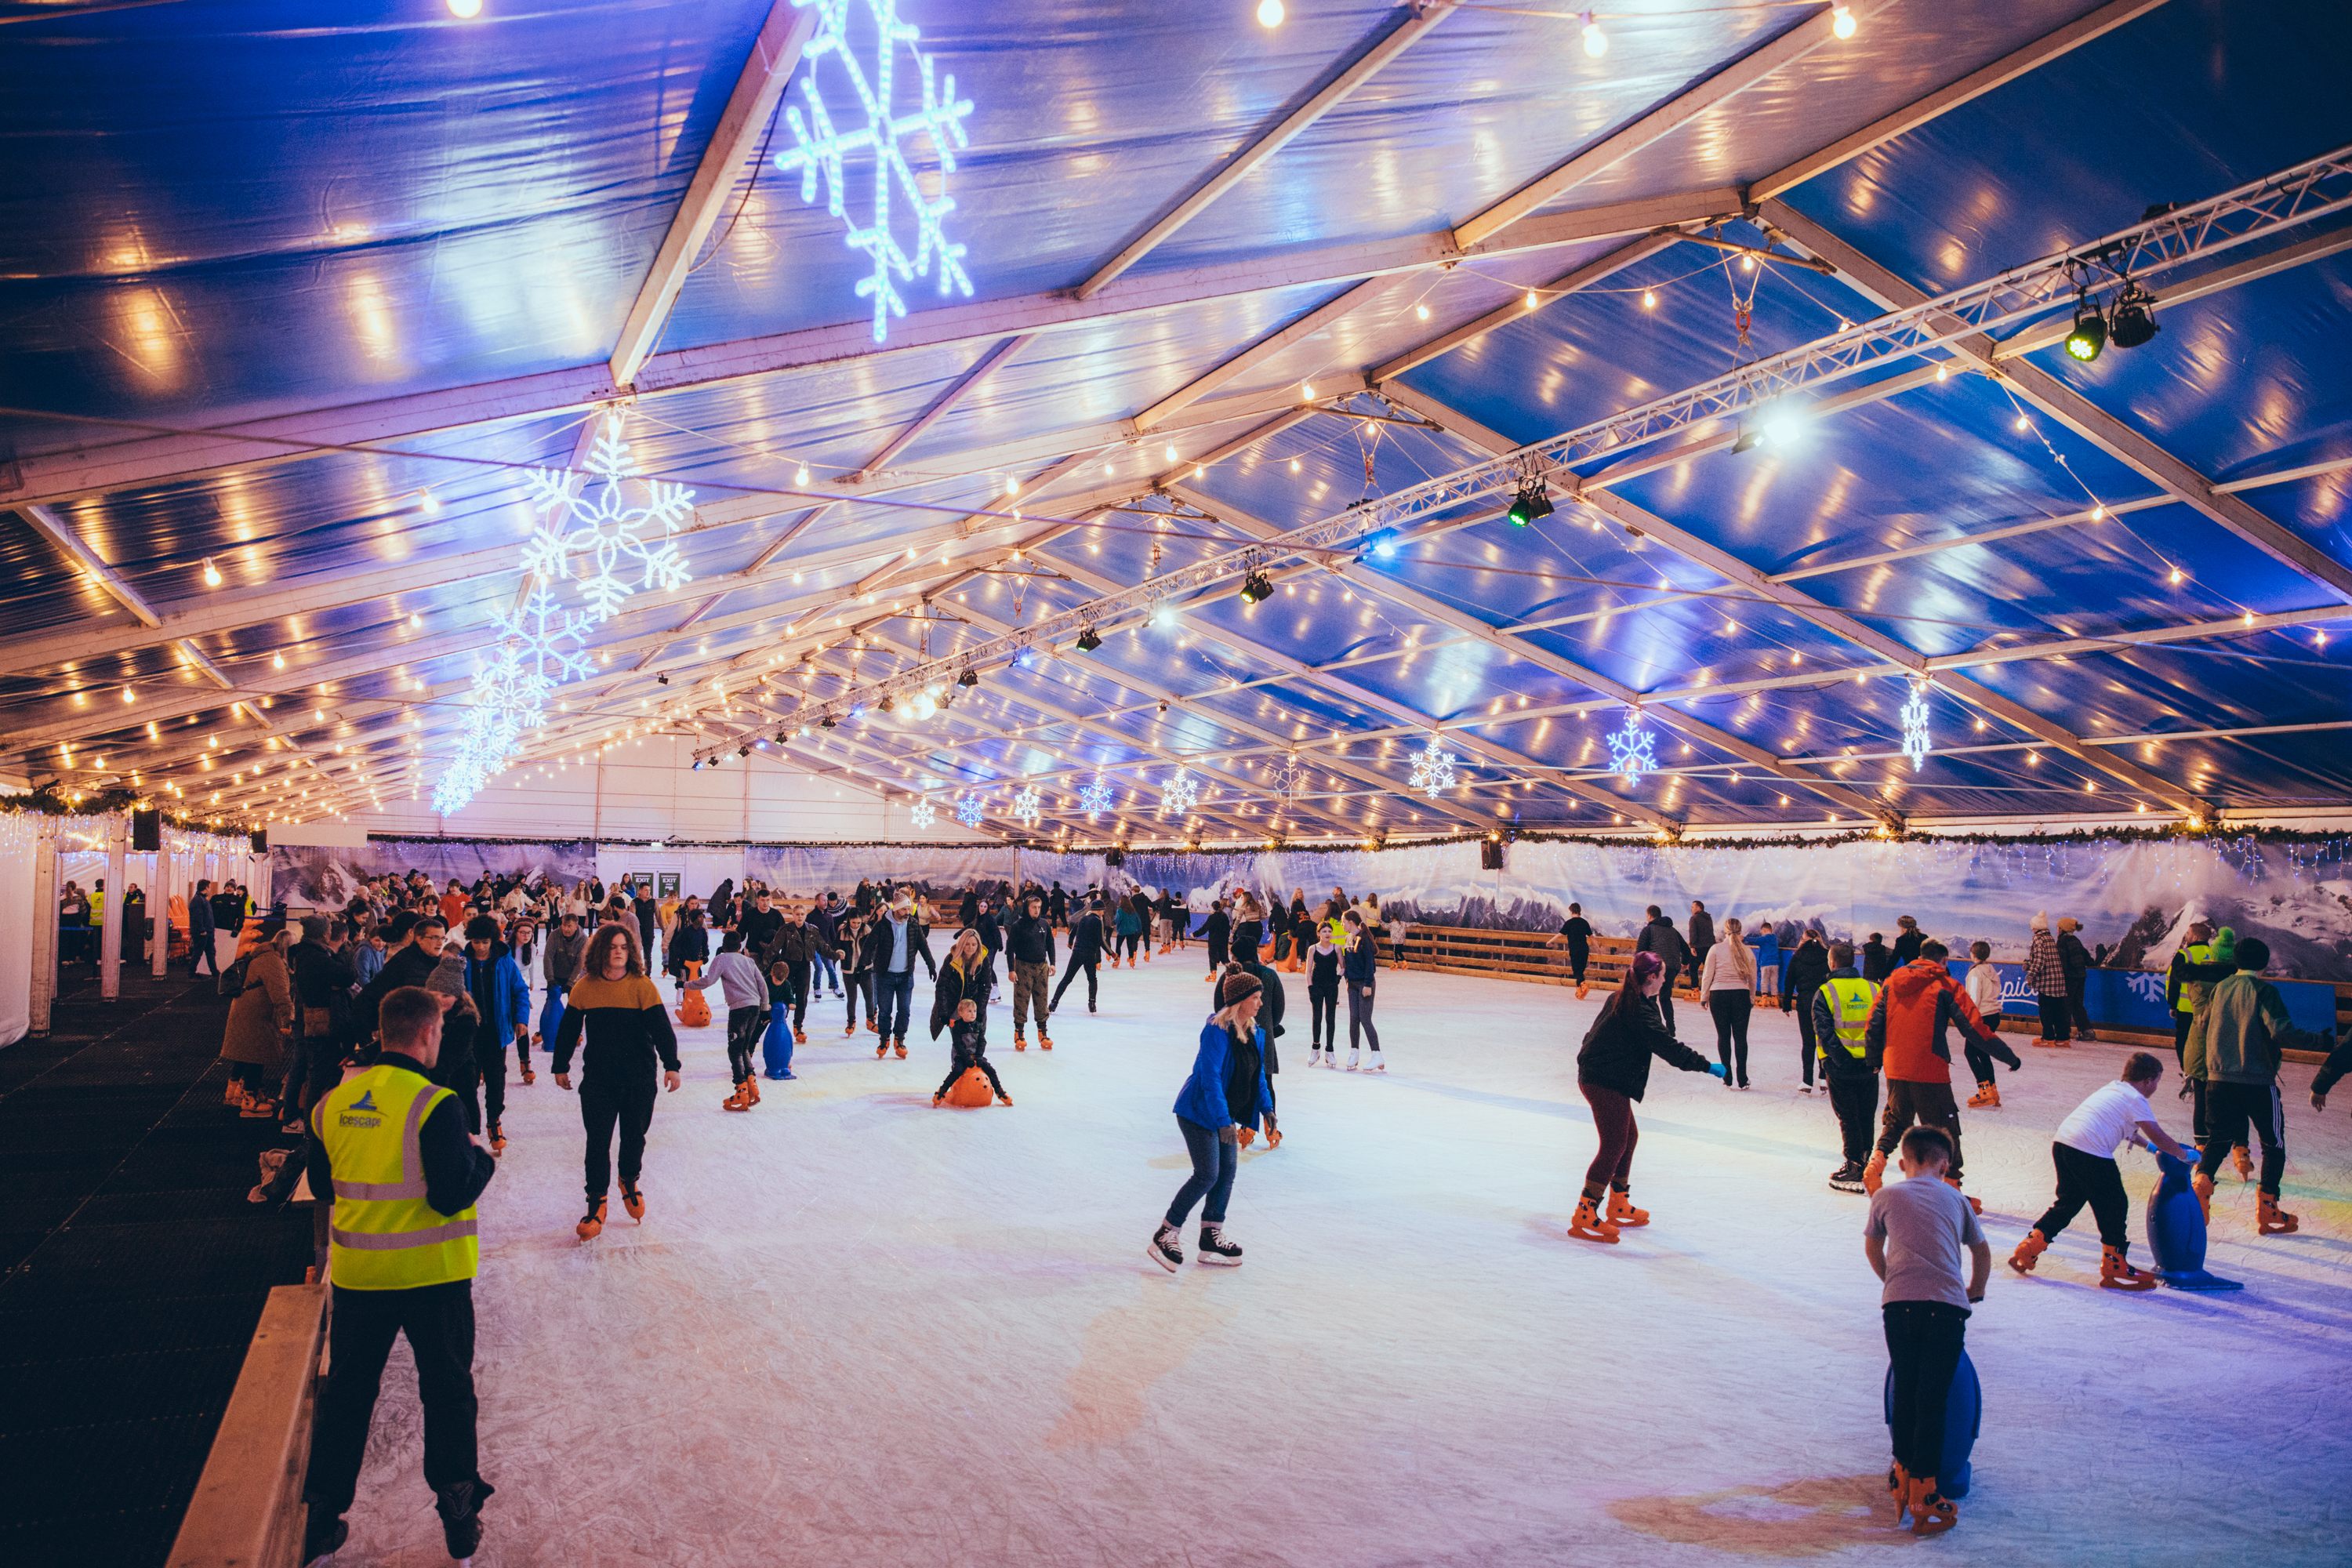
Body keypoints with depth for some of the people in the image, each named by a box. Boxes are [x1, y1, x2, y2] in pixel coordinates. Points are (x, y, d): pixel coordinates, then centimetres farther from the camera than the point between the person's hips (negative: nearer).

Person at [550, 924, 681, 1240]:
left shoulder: (642, 986, -6)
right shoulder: (584, 988, -1)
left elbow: (661, 1028, -8)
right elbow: (568, 1030, 9)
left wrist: (671, 1065, -16)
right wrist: (561, 1067, 14)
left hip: (639, 1077, 0)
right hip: (597, 1077, 0)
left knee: (634, 1136, 11)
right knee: (598, 1141, -2)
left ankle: (629, 1183, 38)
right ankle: (596, 1204, 8)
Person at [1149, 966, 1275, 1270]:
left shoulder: (1255, 1033, 5)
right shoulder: (1216, 1031, -23)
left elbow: (1258, 1075, 17)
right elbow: (1210, 1079, -26)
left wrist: (1266, 1108, 8)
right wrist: (1223, 1122, -29)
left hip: (1225, 1114, 9)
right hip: (1199, 1111, -9)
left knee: (1227, 1172, 8)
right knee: (1207, 1175, -11)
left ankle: (1211, 1239, 20)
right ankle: (1166, 1235, 1)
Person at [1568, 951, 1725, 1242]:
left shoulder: (1621, 998, 11)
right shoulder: (1640, 1010, -18)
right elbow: (1667, 1046, -21)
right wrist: (1706, 1066, -15)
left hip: (1597, 1077, 10)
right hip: (1607, 1082, -10)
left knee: (1629, 1136, 19)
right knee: (1614, 1145, -9)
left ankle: (1619, 1206, 28)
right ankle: (1584, 1215, -10)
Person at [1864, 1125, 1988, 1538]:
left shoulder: (1885, 1197, 18)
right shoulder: (1955, 1199, 20)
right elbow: (1982, 1252, 33)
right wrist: (1975, 1291, 50)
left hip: (1899, 1303, 0)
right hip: (1947, 1306, 0)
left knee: (1904, 1392, 14)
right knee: (1932, 1400, 0)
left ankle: (1904, 1479, 20)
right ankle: (1924, 1497, 0)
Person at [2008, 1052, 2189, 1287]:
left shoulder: (2113, 1089, 25)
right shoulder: (2136, 1100, -1)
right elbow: (2158, 1136, -4)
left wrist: (2146, 1145, 48)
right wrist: (2184, 1155, 11)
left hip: (2063, 1143, 9)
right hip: (2091, 1153, -9)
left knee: (2068, 1203, 21)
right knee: (2114, 1208, 6)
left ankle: (2026, 1251, 20)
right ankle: (2114, 1270, 13)